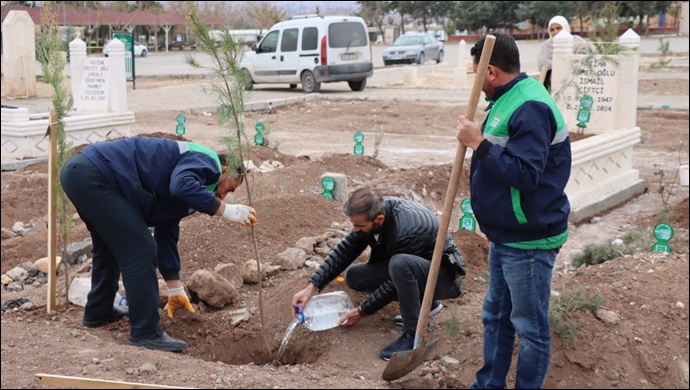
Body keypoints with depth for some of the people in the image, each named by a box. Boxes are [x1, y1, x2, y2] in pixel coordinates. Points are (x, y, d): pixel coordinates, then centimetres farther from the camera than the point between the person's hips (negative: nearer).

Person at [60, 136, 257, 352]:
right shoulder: (205, 161, -3)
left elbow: (166, 235, 29)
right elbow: (182, 187, -28)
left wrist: (176, 290, 32)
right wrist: (225, 210, -18)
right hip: (92, 176, -11)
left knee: (110, 245, 29)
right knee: (139, 249, -7)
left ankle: (98, 312, 45)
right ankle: (146, 333, -2)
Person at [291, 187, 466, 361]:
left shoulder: (406, 231, -34)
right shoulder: (372, 212, -12)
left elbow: (394, 284, -24)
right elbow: (344, 251, -7)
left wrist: (362, 311, -12)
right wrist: (311, 287, -13)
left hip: (444, 275, -8)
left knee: (399, 264, -38)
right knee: (354, 276, -3)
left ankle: (414, 335, -21)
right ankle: (423, 303, 8)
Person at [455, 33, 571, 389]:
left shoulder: (530, 108, -22)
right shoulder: (508, 100, 10)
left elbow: (525, 175, -28)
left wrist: (479, 143, -24)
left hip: (528, 242, -10)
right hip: (506, 236, 10)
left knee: (530, 328, 5)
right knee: (495, 317, 19)